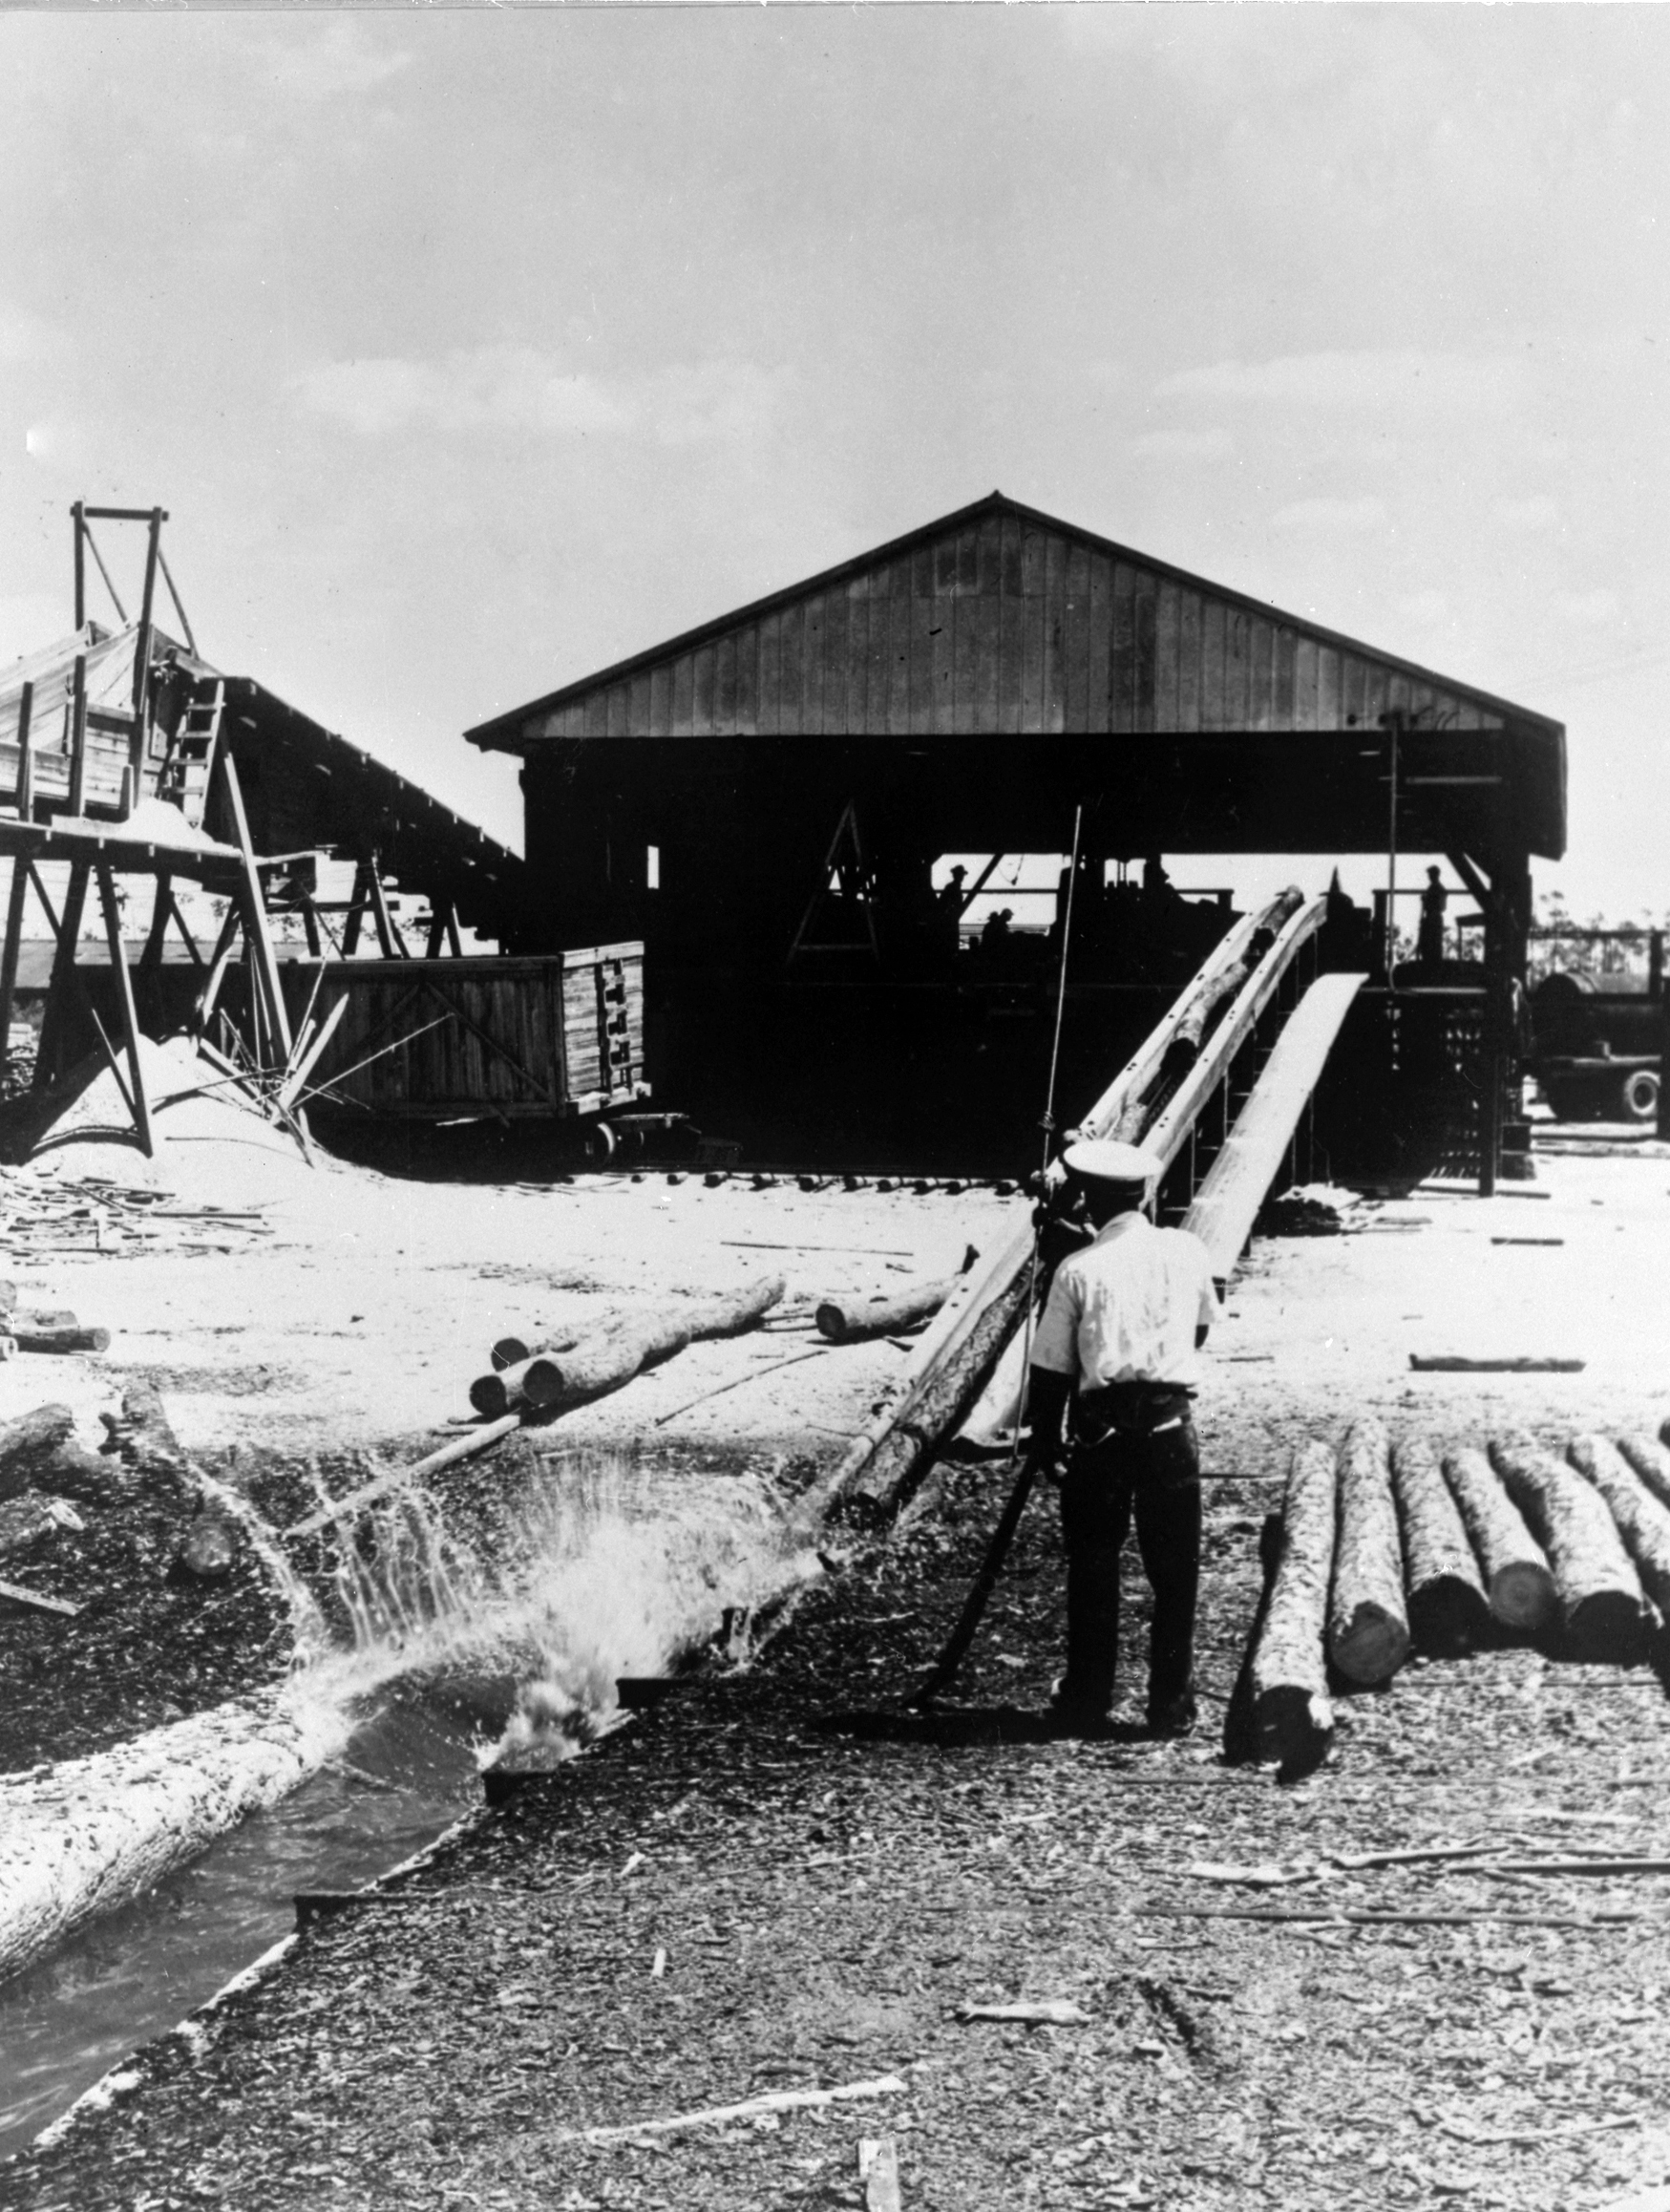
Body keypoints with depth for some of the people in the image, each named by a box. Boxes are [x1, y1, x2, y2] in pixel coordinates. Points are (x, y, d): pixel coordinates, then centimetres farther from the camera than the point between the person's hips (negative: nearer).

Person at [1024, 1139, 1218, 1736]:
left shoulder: (1078, 1268, -5)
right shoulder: (1186, 1251, 3)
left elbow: (1051, 1368, -2)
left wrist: (1046, 1442, 9)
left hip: (1100, 1429, -1)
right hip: (1170, 1423, 1)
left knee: (1092, 1569, 10)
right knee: (1174, 1571, 8)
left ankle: (1086, 1699, 17)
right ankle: (1172, 1705, 11)